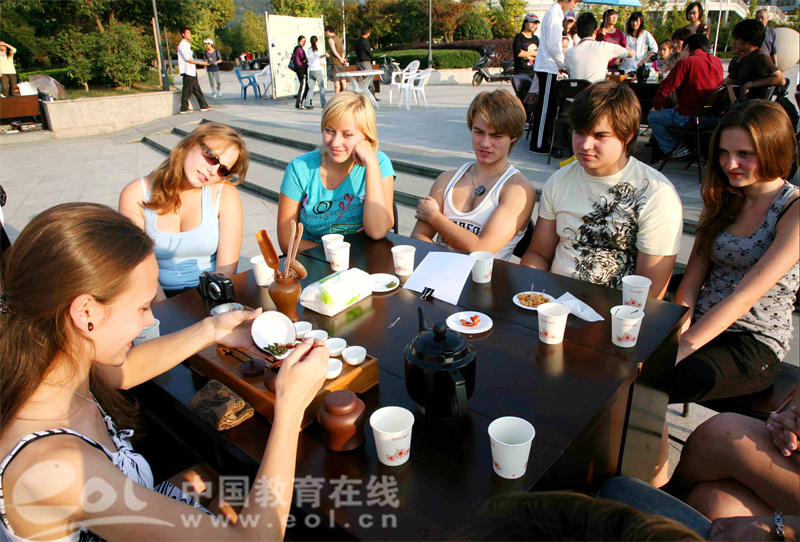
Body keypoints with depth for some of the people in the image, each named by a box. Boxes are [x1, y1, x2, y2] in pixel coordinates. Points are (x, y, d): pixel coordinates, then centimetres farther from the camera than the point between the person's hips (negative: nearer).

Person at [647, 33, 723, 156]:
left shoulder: (686, 62, -12)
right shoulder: (716, 61, 9)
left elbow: (666, 87, -13)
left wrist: (657, 106, 3)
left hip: (691, 116, -7)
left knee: (653, 117, 6)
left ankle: (673, 150, 6)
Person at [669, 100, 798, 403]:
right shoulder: (721, 200, 10)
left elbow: (746, 296, -20)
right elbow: (691, 281, 4)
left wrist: (684, 346, -26)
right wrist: (676, 337, -11)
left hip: (755, 344, -5)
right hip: (702, 326, 5)